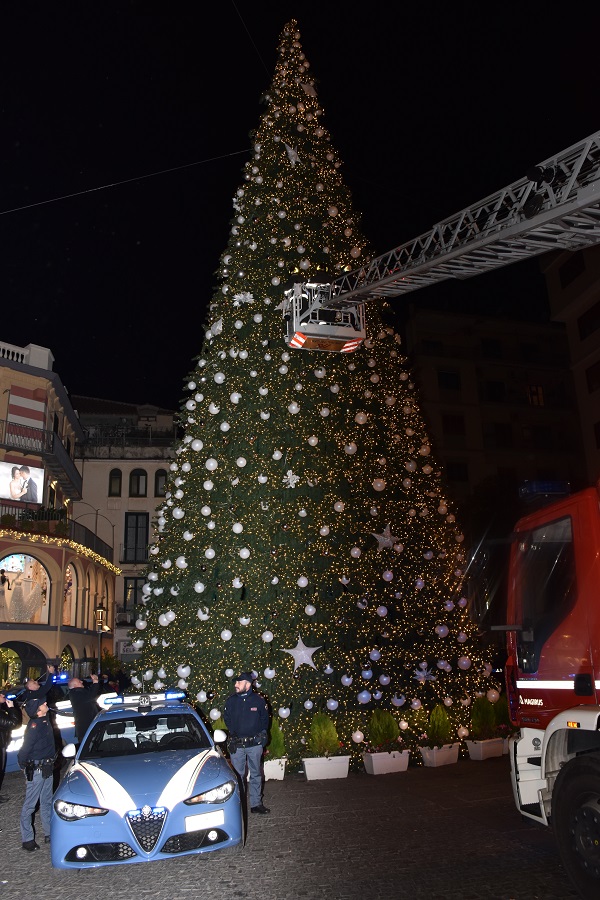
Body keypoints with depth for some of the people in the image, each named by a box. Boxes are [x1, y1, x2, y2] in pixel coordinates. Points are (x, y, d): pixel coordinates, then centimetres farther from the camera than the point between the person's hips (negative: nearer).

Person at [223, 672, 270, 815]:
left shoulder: (258, 700, -5)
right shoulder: (230, 701, -2)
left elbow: (265, 718, 8)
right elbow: (227, 718, 13)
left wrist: (262, 734, 3)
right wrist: (232, 732, 4)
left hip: (254, 744, 0)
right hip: (236, 744, 0)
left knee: (256, 775, 9)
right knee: (237, 775, 6)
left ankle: (256, 803, 19)